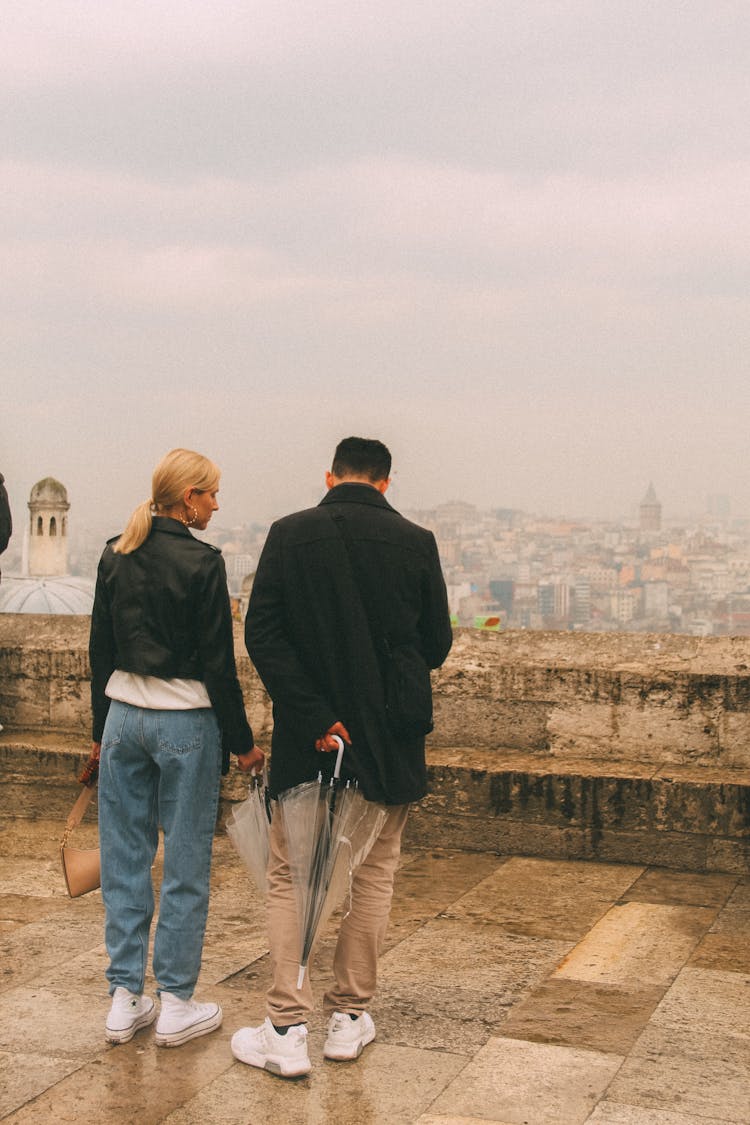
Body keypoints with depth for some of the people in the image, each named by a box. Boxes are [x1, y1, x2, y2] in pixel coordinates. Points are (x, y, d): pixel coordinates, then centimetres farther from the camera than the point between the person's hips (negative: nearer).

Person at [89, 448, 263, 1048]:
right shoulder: (201, 562, -13)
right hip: (185, 723, -6)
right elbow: (218, 663, -12)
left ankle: (125, 1000, 18)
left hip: (124, 717, 6)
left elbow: (101, 650, 10)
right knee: (185, 864, 5)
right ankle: (177, 1005, 12)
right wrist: (242, 741, -4)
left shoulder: (115, 556, 5)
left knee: (124, 859, 11)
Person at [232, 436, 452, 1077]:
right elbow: (436, 645, 1)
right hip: (391, 741, 1)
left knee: (290, 878, 10)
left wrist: (314, 717, -14)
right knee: (374, 875, 15)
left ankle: (288, 1030, 8)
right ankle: (350, 1018, 23)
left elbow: (261, 633, -13)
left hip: (306, 739, 0)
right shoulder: (416, 543, -5)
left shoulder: (289, 536, -5)